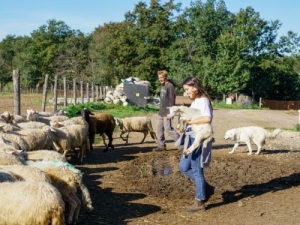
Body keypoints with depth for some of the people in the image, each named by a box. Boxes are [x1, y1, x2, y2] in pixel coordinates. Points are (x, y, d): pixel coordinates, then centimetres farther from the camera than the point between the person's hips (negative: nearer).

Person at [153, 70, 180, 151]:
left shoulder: (170, 86, -14)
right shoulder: (163, 86, 13)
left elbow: (172, 100, -18)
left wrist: (169, 113, -21)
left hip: (166, 113, -9)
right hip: (161, 112, 9)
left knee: (168, 129, -8)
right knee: (159, 129, 10)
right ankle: (161, 145, 17)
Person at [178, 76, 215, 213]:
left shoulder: (203, 100, -14)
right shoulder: (195, 102, 15)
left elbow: (207, 118, -30)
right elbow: (191, 117, 11)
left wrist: (189, 120, -22)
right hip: (192, 138, 10)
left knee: (196, 170, 0)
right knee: (184, 167, 14)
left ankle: (200, 202, 14)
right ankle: (206, 188, 26)